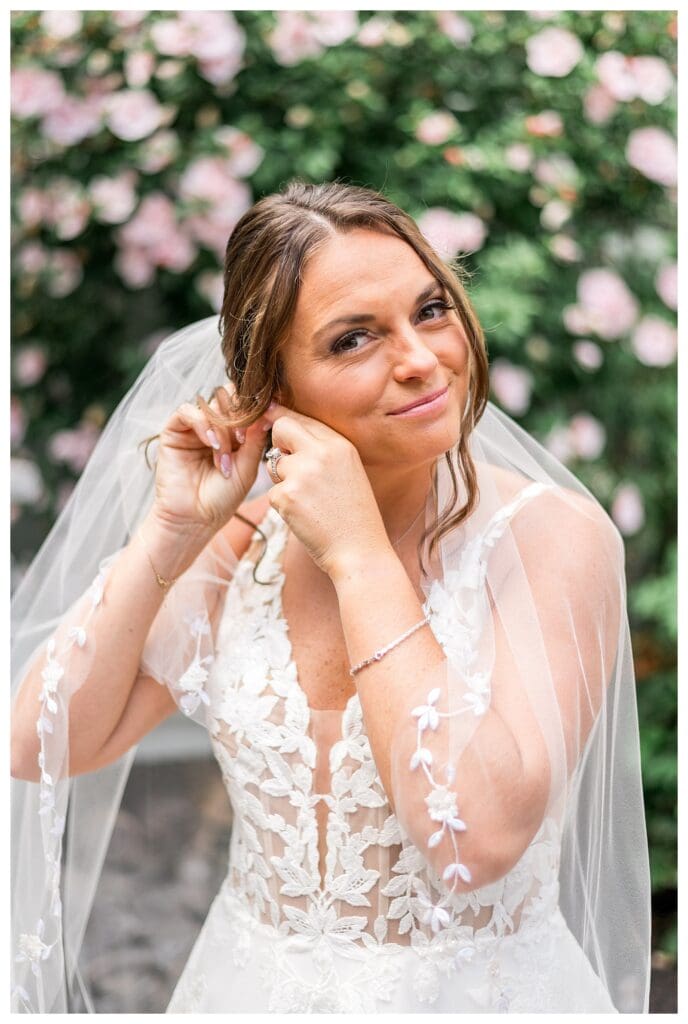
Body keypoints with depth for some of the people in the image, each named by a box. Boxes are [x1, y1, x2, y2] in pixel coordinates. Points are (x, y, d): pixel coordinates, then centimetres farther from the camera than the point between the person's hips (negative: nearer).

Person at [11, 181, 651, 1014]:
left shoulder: (552, 535, -17)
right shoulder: (246, 544, -4)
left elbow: (480, 835, -27)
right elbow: (40, 746, -8)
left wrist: (360, 553, -24)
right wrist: (172, 531, -15)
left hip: (478, 991, -3)